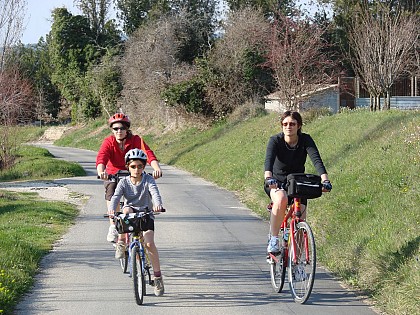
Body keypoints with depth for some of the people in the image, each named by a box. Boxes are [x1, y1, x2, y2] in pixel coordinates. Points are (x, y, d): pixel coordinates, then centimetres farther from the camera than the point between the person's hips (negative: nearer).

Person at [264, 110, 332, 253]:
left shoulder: (305, 140, -14)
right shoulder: (275, 140, -17)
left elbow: (316, 159, -28)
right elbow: (269, 159, -34)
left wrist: (325, 180, -45)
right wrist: (268, 178, -54)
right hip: (276, 183, -2)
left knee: (301, 218, -13)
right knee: (281, 199, -35)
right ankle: (273, 240, -25)